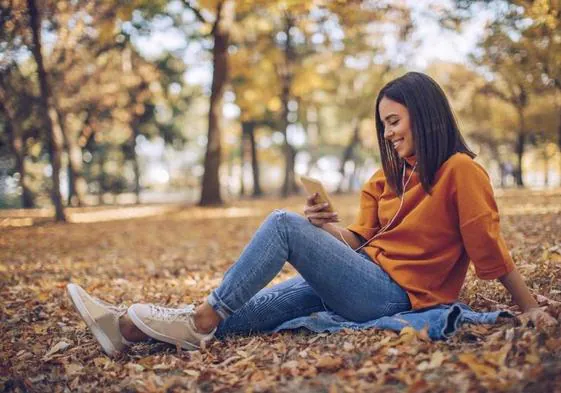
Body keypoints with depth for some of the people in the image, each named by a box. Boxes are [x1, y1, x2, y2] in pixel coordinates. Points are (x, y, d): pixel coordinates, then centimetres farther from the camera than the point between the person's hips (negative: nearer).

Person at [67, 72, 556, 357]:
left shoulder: (460, 170, -6)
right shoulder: (391, 176, 18)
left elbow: (491, 248, -5)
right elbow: (361, 239, 13)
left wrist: (533, 309, -6)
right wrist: (327, 226, -6)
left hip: (394, 294, -7)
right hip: (366, 280, 7)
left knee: (283, 224, -20)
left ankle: (202, 321, -18)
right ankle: (129, 328, -20)